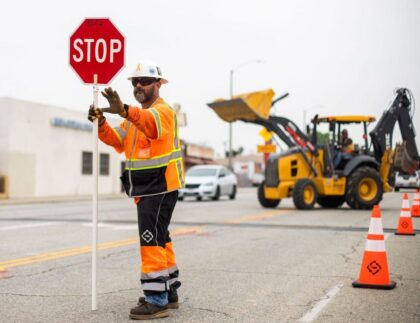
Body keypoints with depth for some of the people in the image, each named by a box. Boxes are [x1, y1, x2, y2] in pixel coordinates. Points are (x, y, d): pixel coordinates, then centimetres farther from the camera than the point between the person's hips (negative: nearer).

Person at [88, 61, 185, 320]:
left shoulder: (163, 110, -11)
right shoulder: (136, 115, 18)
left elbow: (151, 122, -37)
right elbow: (119, 142, 5)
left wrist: (124, 110, -56)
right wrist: (102, 124, -15)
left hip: (161, 187, -10)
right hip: (146, 189, 10)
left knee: (152, 239, -14)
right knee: (160, 239, 16)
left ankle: (156, 300, -10)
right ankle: (169, 293, 27)